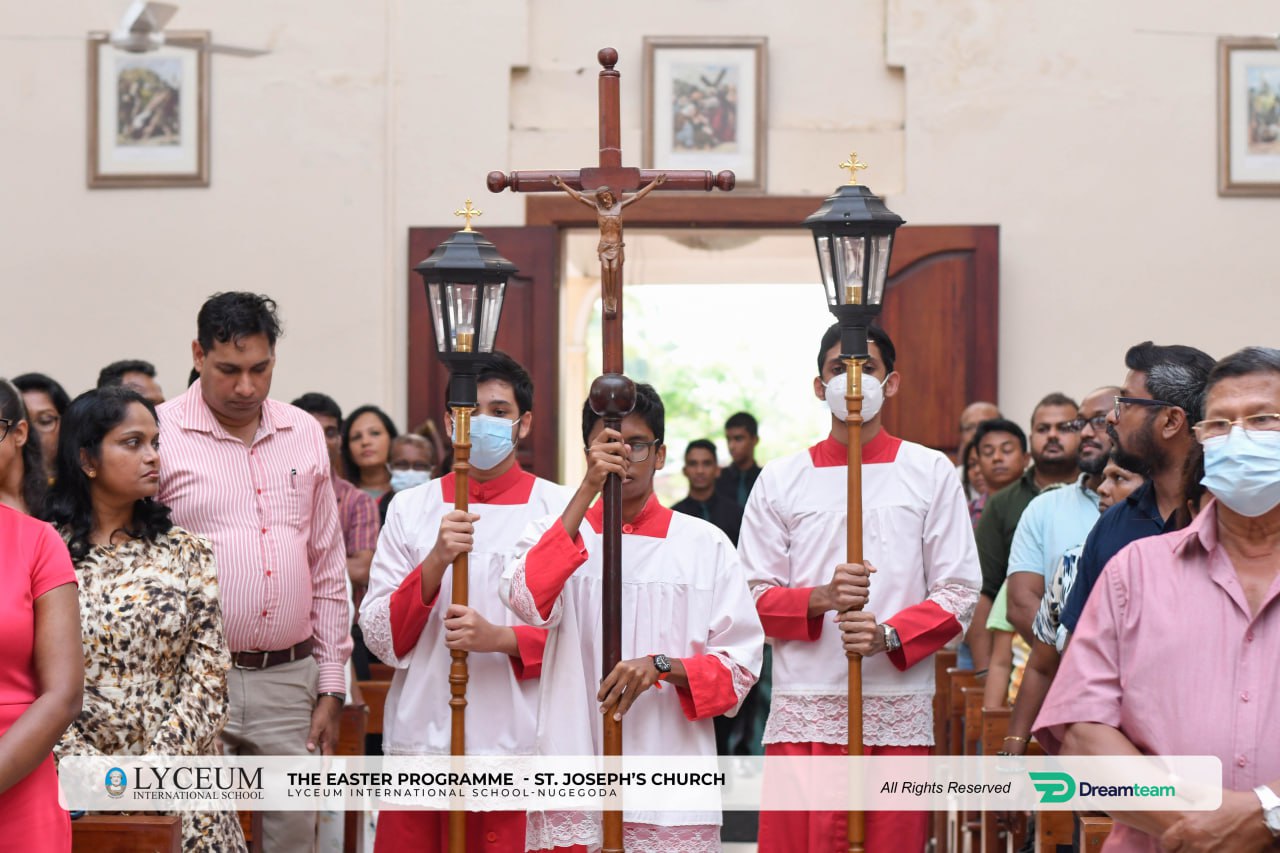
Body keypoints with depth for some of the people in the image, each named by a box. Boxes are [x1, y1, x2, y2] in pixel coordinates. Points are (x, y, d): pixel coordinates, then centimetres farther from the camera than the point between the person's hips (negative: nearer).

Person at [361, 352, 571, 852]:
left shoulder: (558, 509, 3)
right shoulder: (410, 508, 8)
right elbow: (380, 637, 2)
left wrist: (501, 638, -17)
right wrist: (436, 562, -13)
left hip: (518, 745, -2)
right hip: (420, 740, 2)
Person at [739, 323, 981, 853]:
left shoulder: (930, 473, 9)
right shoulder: (781, 480, 11)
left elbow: (959, 592, 4)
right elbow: (755, 597, 7)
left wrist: (887, 634, -13)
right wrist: (821, 599, -12)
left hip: (899, 714, 0)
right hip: (802, 714, 1)